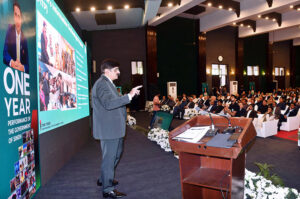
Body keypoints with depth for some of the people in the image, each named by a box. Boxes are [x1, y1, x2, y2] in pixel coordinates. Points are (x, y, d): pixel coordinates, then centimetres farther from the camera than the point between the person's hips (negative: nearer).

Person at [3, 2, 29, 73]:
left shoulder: (24, 38, 1)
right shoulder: (9, 30, 2)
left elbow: (28, 63, 3)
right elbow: (5, 52, -1)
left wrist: (23, 68, -16)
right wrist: (11, 62, -18)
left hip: (23, 72, 0)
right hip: (10, 70, 0)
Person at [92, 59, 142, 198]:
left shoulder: (108, 83, 18)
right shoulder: (102, 83, -17)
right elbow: (108, 103, -30)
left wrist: (129, 96, 15)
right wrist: (129, 96, -32)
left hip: (114, 128, 11)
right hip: (108, 128, -11)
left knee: (116, 154, 22)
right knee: (109, 157, 0)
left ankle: (104, 179, 39)